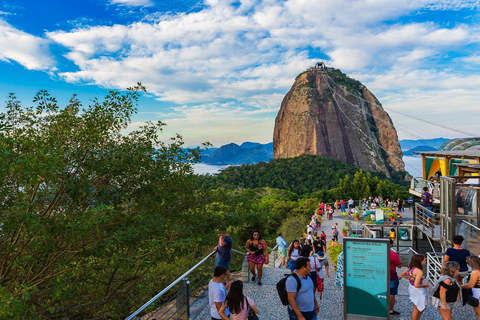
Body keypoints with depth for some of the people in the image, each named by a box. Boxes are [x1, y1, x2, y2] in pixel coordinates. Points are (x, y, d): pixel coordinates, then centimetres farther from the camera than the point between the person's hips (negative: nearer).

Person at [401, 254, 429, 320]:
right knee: (416, 310, 11)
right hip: (418, 291, -9)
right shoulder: (419, 271, -29)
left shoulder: (409, 267, -4)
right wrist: (425, 285, -14)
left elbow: (402, 275, 10)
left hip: (412, 289, 9)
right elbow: (416, 285, -31)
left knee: (423, 307, 29)